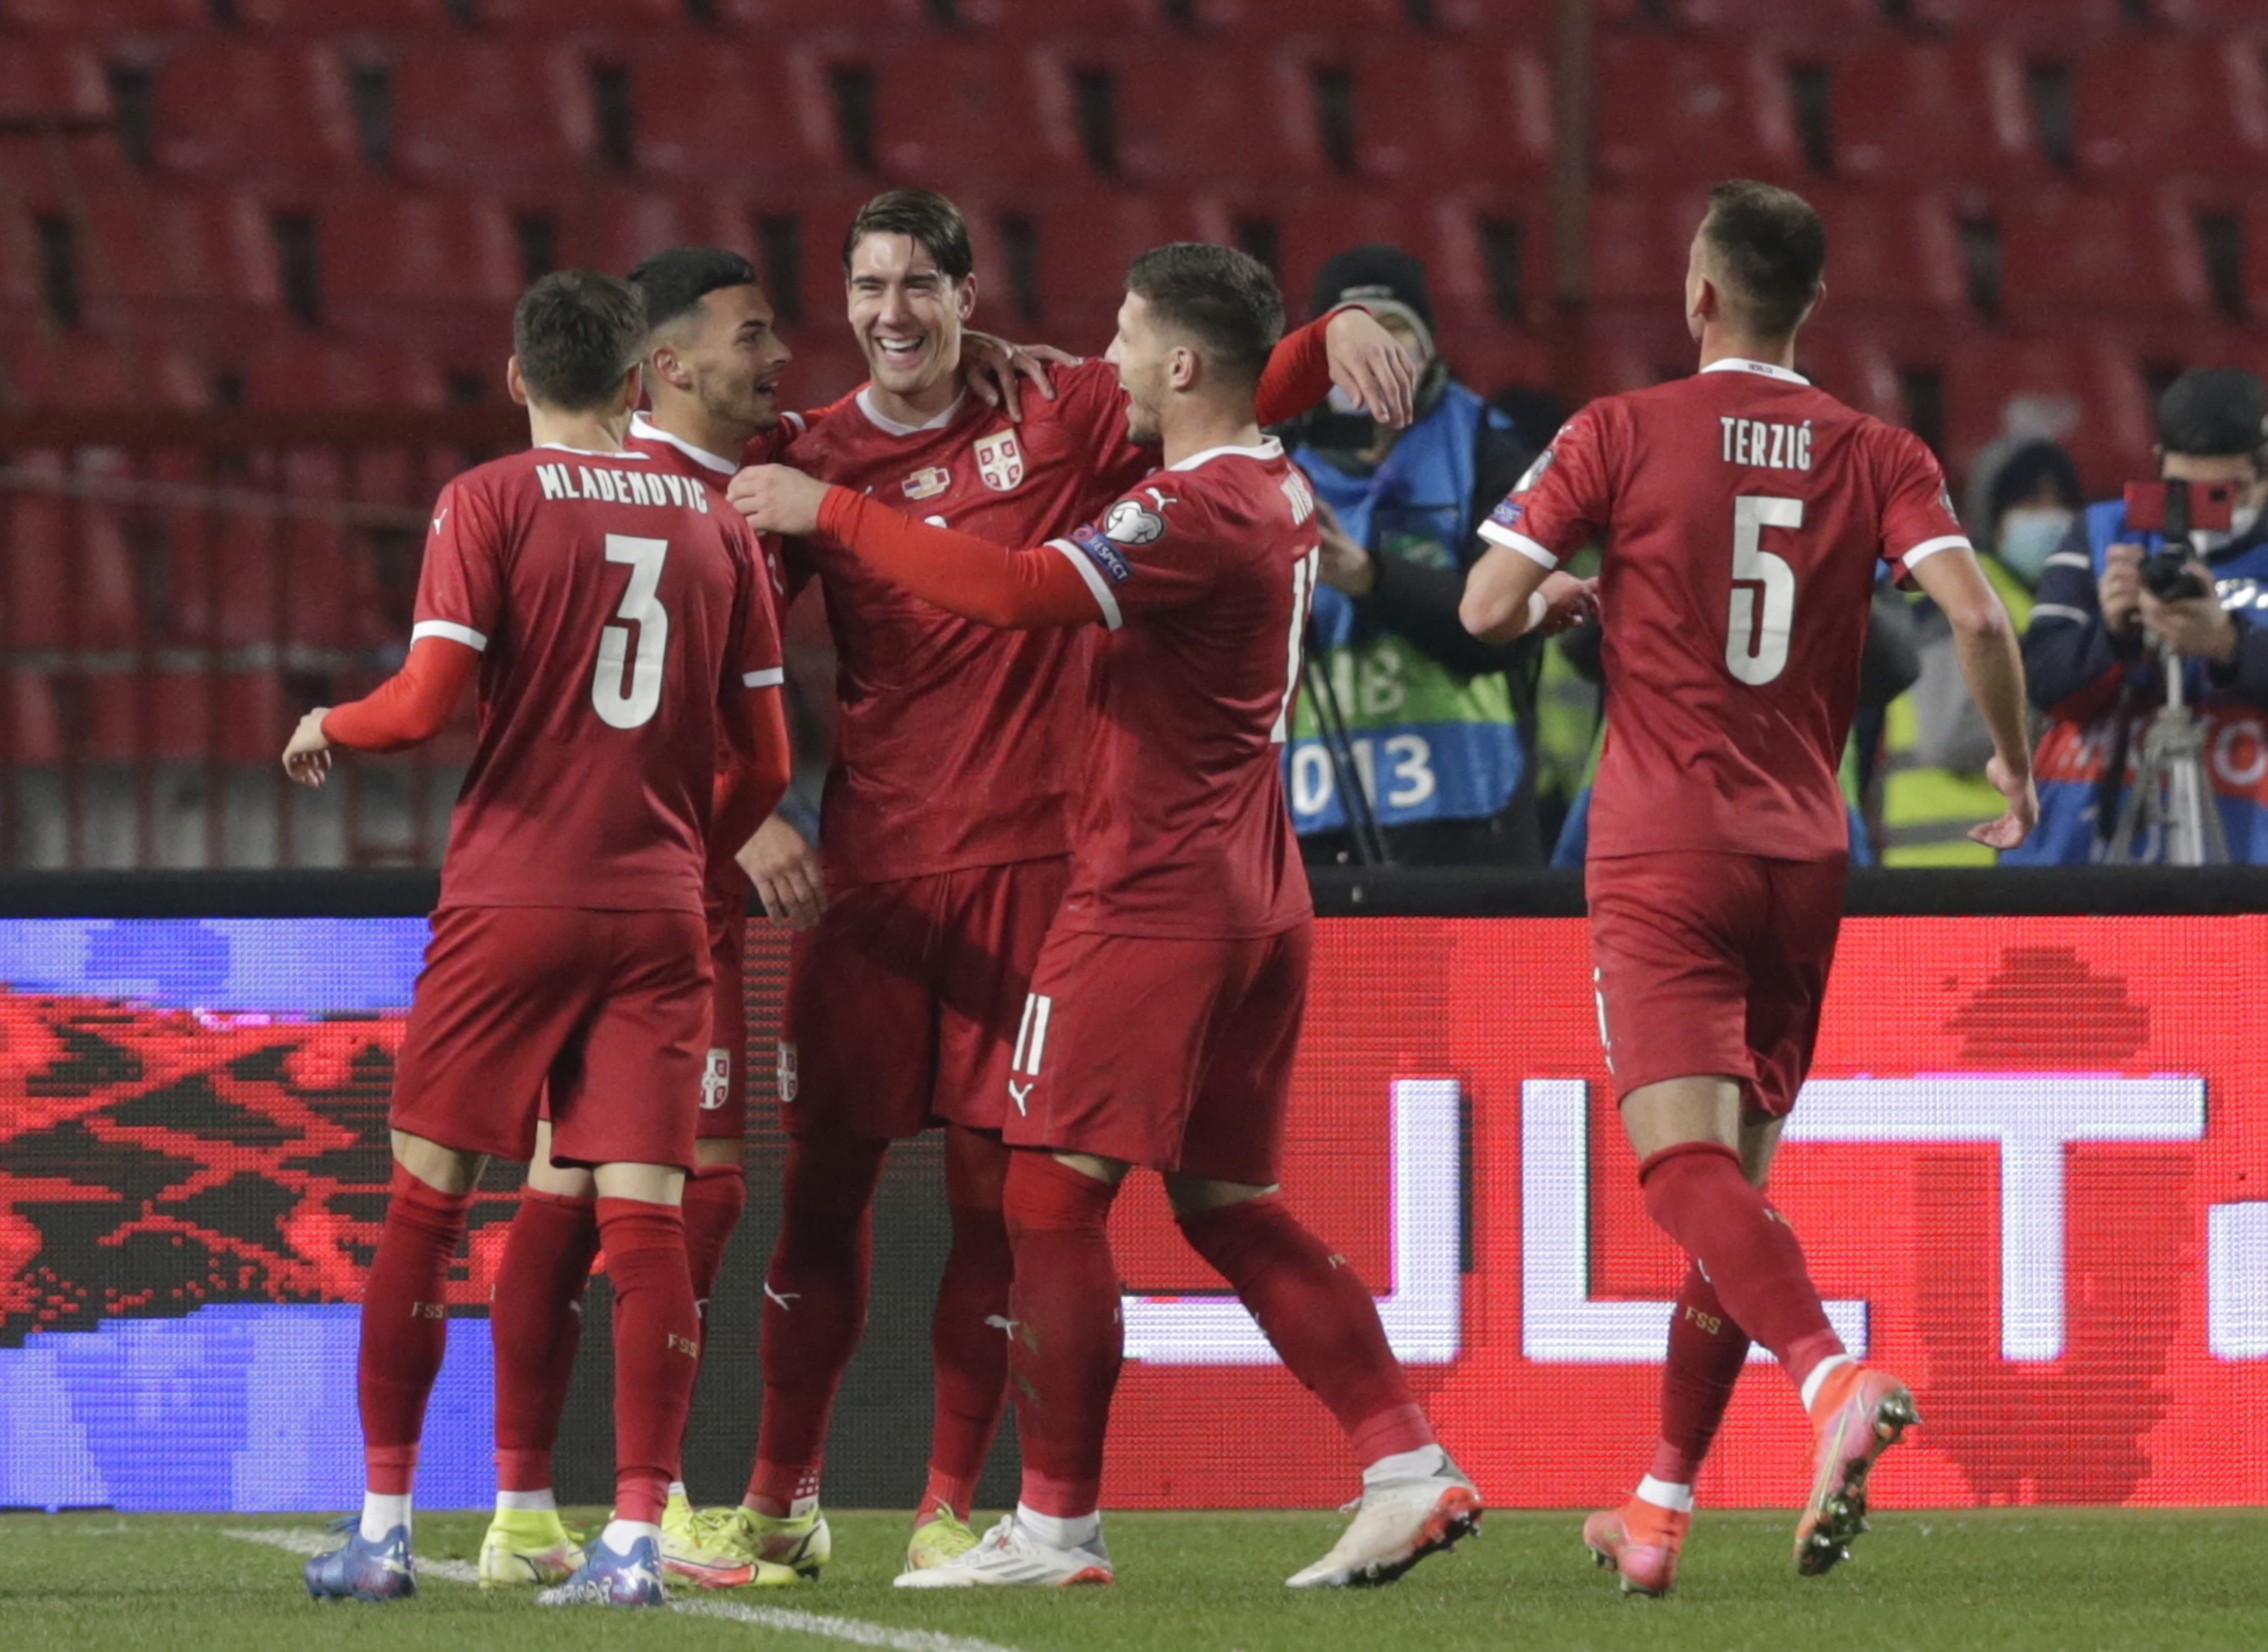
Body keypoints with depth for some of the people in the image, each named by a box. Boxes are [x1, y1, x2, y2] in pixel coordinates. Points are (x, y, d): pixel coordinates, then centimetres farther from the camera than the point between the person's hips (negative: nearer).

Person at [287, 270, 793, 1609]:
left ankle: (386, 1525, 6)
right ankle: (638, 1536, -8)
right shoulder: (718, 524, 9)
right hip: (659, 910, 2)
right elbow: (764, 761, 9)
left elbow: (430, 703, -10)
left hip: (511, 898, -2)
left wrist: (328, 730, 10)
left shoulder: (491, 503, -2)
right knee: (647, 1214, -1)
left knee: (428, 1200, 6)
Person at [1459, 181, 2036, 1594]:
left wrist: (1571, 591, 15)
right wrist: (2017, 765, 7)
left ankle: (1835, 1375, -41)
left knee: (1687, 1163, -15)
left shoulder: (1622, 436, -3)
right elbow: (1977, 614, -9)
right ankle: (1659, 1511, 17)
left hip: (1665, 854, -4)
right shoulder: (1877, 458, 4)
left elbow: (1489, 606, -8)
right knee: (1738, 1182, 14)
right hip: (1805, 857, 4)